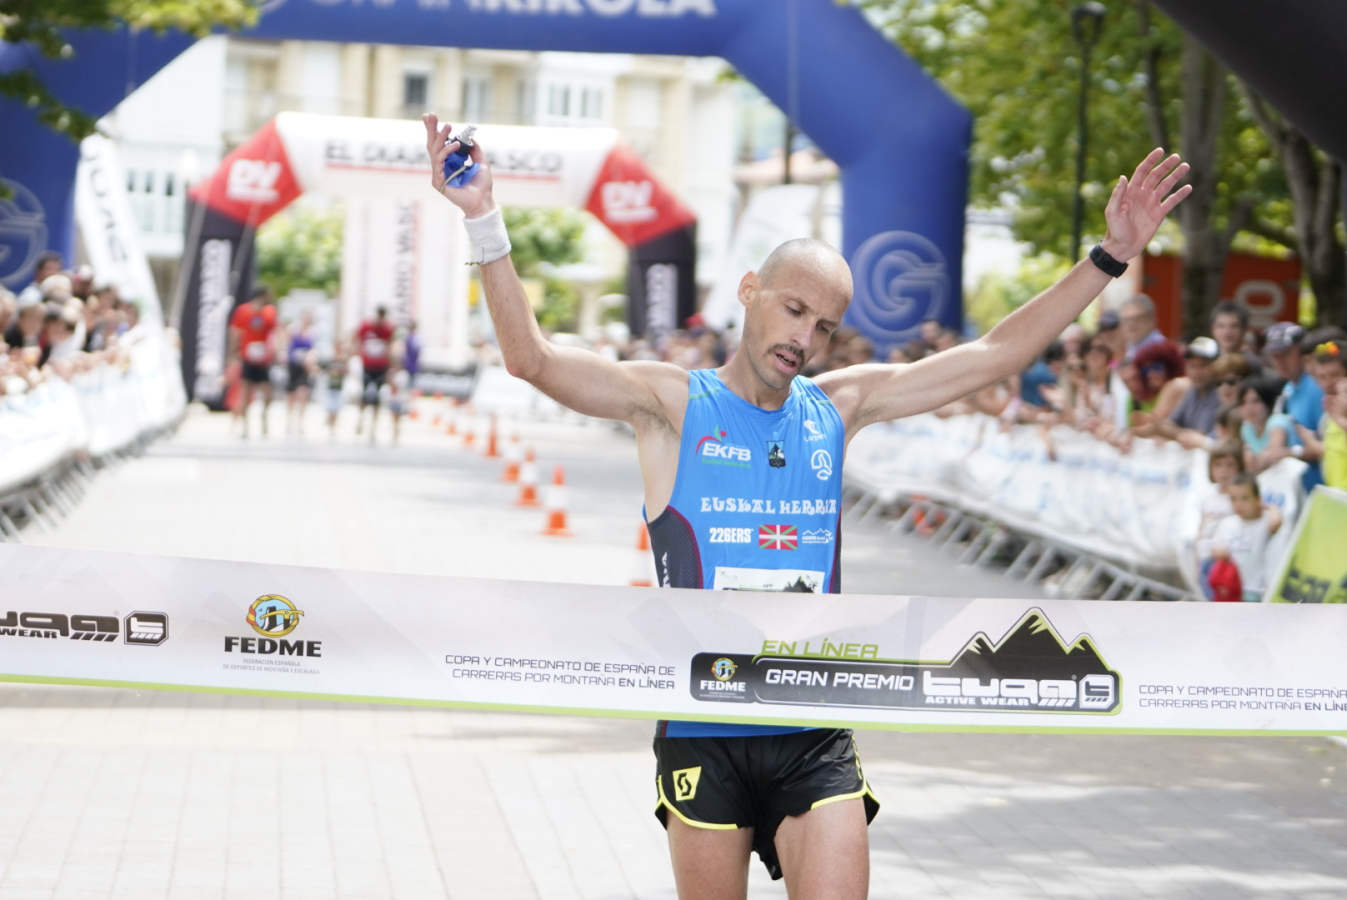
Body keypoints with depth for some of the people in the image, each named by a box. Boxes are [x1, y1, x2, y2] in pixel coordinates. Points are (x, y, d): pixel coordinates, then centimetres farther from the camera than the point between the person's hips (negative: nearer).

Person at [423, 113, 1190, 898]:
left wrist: (1111, 256, 6)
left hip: (816, 736, 3)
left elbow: (995, 356, 9)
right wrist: (484, 222, -26)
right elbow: (532, 358, -15)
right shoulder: (673, 404, -3)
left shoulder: (838, 407, 8)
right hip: (704, 733, -2)